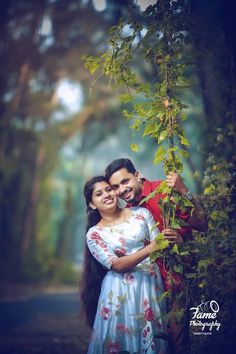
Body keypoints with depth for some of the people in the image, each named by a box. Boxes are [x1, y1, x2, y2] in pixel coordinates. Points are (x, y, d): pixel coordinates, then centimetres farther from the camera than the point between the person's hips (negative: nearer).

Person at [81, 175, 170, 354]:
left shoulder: (141, 213, 6)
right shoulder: (94, 234, 1)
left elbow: (160, 247, 3)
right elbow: (116, 265, -10)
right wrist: (150, 249, -22)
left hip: (151, 284, 2)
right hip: (120, 290, -1)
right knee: (116, 339, 0)